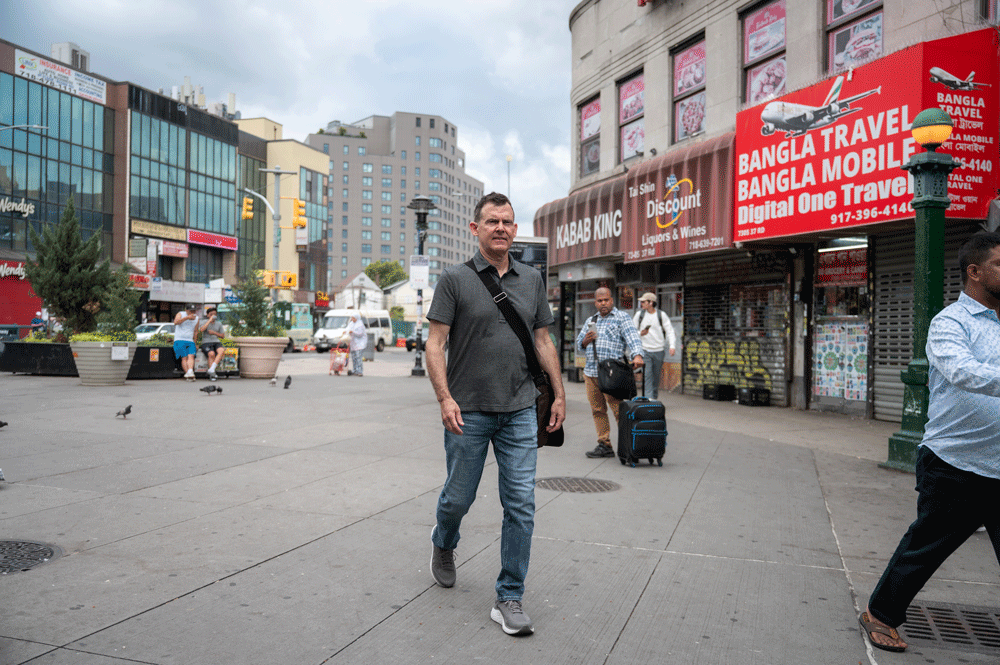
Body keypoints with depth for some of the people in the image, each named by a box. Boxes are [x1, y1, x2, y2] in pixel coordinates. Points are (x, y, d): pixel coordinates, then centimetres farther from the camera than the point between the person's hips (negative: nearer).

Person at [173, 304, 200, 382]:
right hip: (179, 340, -3)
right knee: (184, 357, -18)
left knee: (191, 356, -22)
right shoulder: (180, 314, 5)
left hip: (190, 341, 3)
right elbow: (176, 322, -17)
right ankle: (187, 372, -30)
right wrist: (187, 317, -23)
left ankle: (190, 371, -41)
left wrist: (195, 344, 19)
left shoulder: (196, 318, 16)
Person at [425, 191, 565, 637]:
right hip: (469, 413, -2)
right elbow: (435, 343, -6)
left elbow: (543, 340, 14)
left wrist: (559, 394, 10)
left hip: (520, 412, 3)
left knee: (521, 505, 0)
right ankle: (443, 545, 45)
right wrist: (445, 398, -17)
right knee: (458, 497, 11)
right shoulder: (455, 279, -3)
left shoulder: (531, 280, 9)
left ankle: (509, 599, 13)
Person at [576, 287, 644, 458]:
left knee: (618, 409, -9)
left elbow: (633, 338, -12)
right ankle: (604, 445, 14)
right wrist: (586, 340, -3)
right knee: (597, 410, 8)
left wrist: (637, 355, -31)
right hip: (590, 372, 6)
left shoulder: (622, 318, 3)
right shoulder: (591, 321, 21)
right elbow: (579, 344, 21)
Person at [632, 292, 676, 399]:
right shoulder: (639, 314, 3)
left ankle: (654, 399, 23)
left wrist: (672, 346, -11)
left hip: (658, 351, 1)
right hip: (645, 350, -1)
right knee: (647, 375, -12)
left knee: (656, 377, 9)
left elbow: (670, 331, 2)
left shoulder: (661, 315, 1)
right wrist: (640, 334, -12)